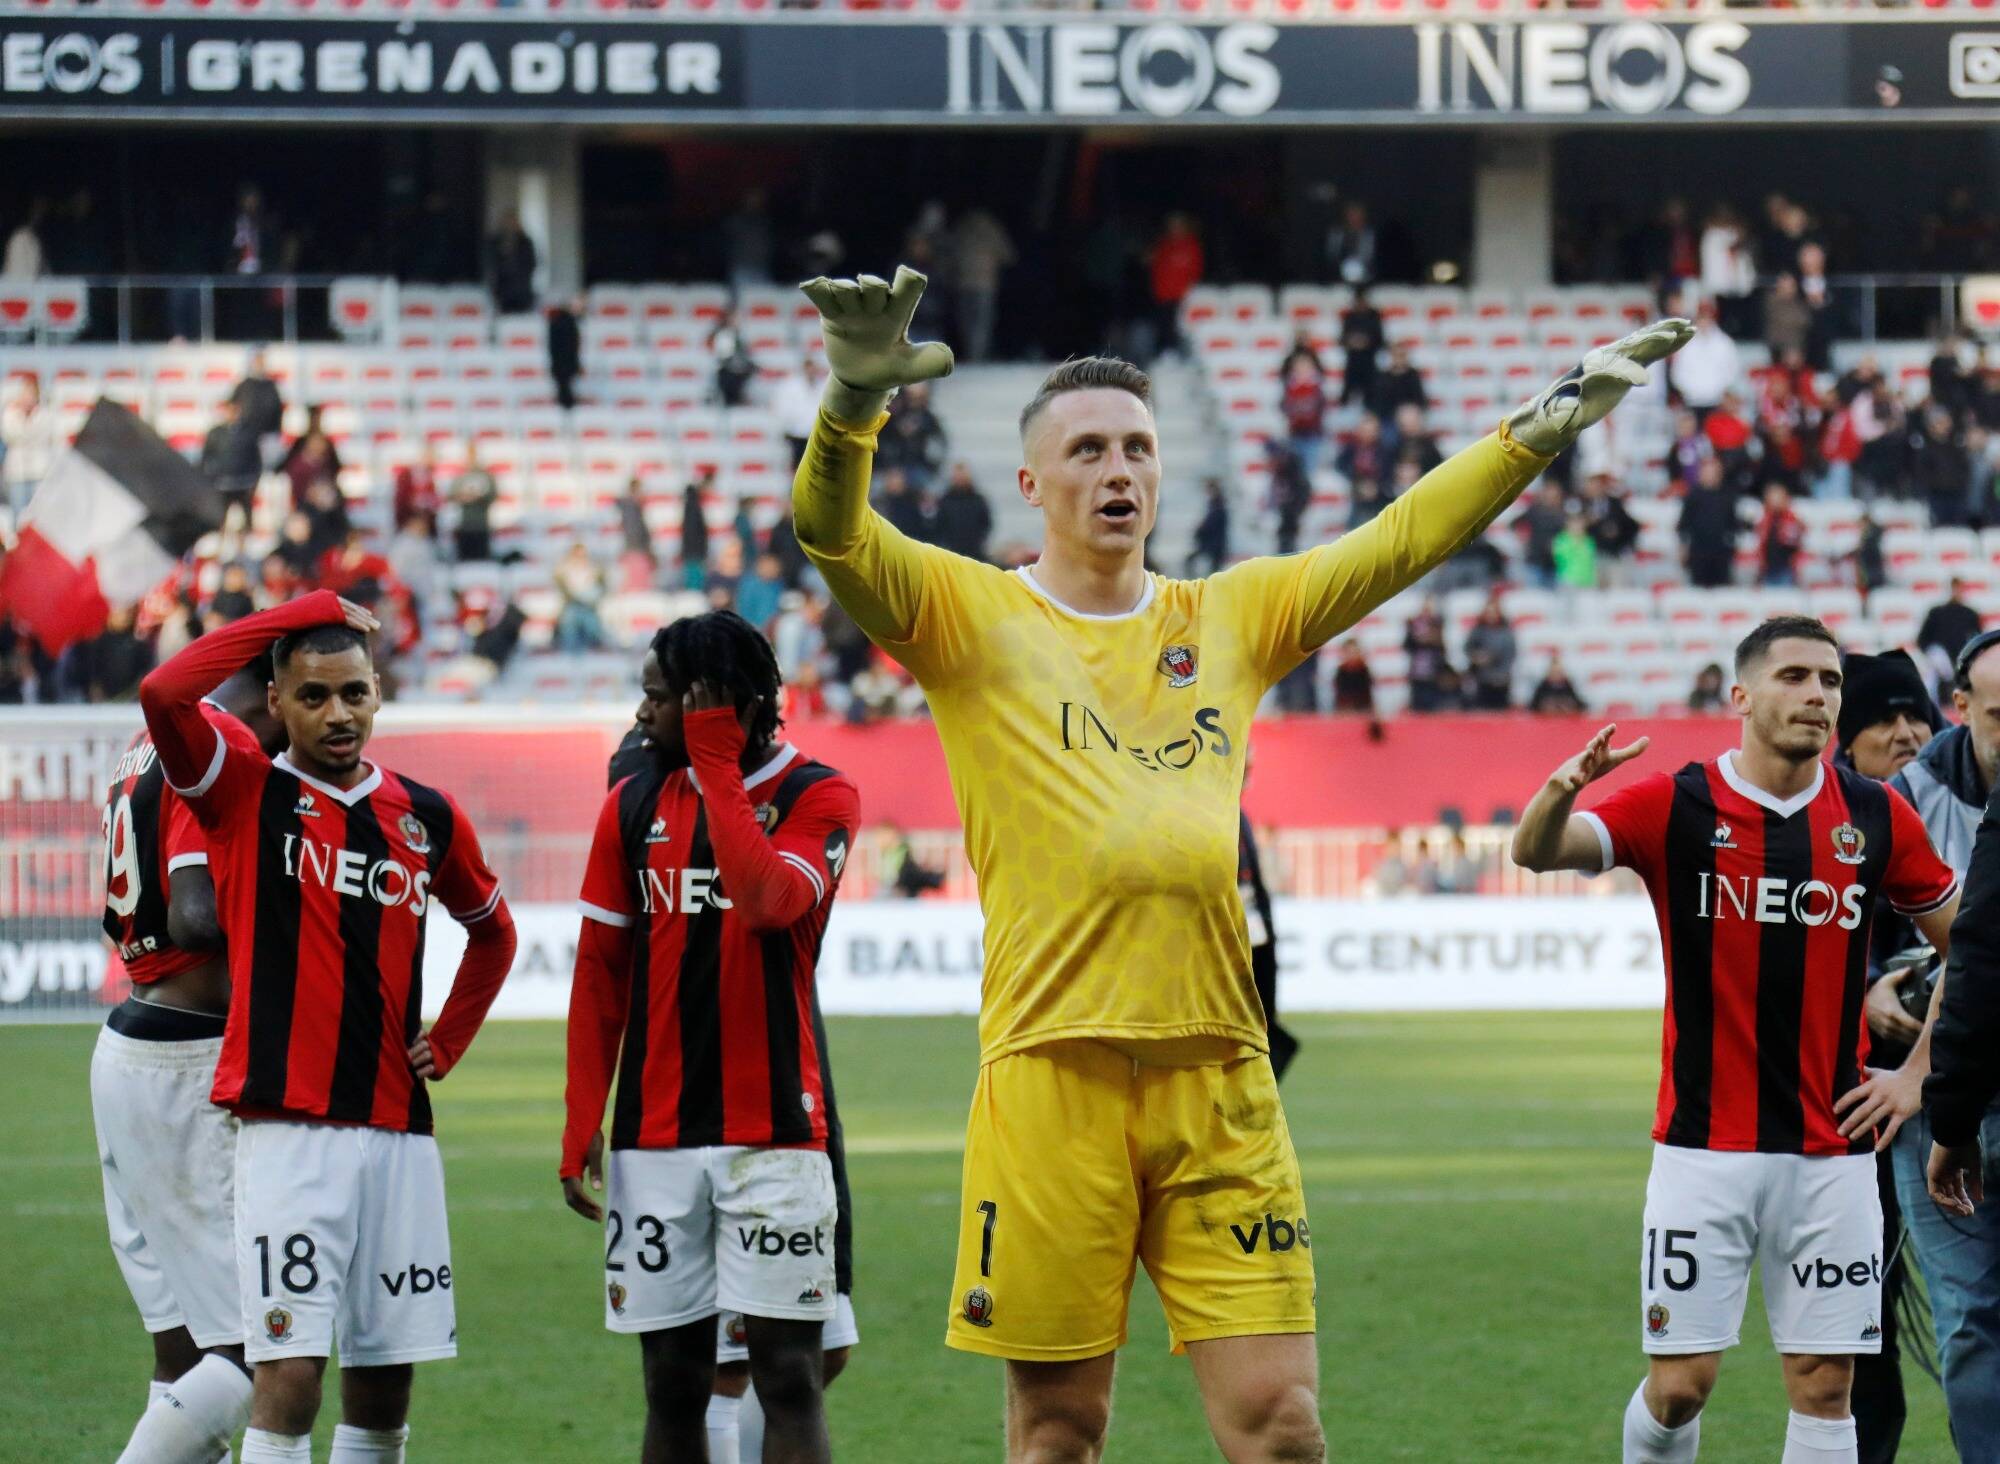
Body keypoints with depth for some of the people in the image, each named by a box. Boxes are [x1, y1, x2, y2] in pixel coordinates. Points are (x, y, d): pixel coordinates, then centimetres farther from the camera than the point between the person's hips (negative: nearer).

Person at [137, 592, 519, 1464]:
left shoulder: (426, 817, 12)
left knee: (386, 1383, 8)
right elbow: (164, 694, -18)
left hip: (398, 1130, 5)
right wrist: (303, 614, -11)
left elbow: (491, 931, 30)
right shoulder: (244, 792, 1)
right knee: (289, 1374, -12)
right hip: (288, 1128, -5)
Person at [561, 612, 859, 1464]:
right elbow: (599, 977, 9)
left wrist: (716, 764, -16)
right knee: (673, 1384, 5)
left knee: (787, 1375, -7)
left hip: (774, 1130, -3)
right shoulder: (634, 808, 8)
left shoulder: (817, 797, -2)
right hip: (654, 1134, 3)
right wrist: (581, 1129, 2)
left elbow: (770, 898, -23)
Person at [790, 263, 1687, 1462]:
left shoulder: (1233, 618, 16)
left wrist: (1548, 424, 4)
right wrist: (859, 398, -30)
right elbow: (832, 531, -10)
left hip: (1218, 1075, 3)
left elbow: (1401, 542, 15)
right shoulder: (971, 616, 5)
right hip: (1051, 1071, -3)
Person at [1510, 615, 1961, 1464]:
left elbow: (1965, 944, 17)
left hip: (1831, 1151, 2)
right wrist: (1561, 791, -40)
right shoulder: (1674, 806, -3)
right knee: (1679, 1385, -4)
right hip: (1704, 1147, -2)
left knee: (1824, 1386, 2)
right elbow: (1536, 852, -18)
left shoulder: (1877, 818, 4)